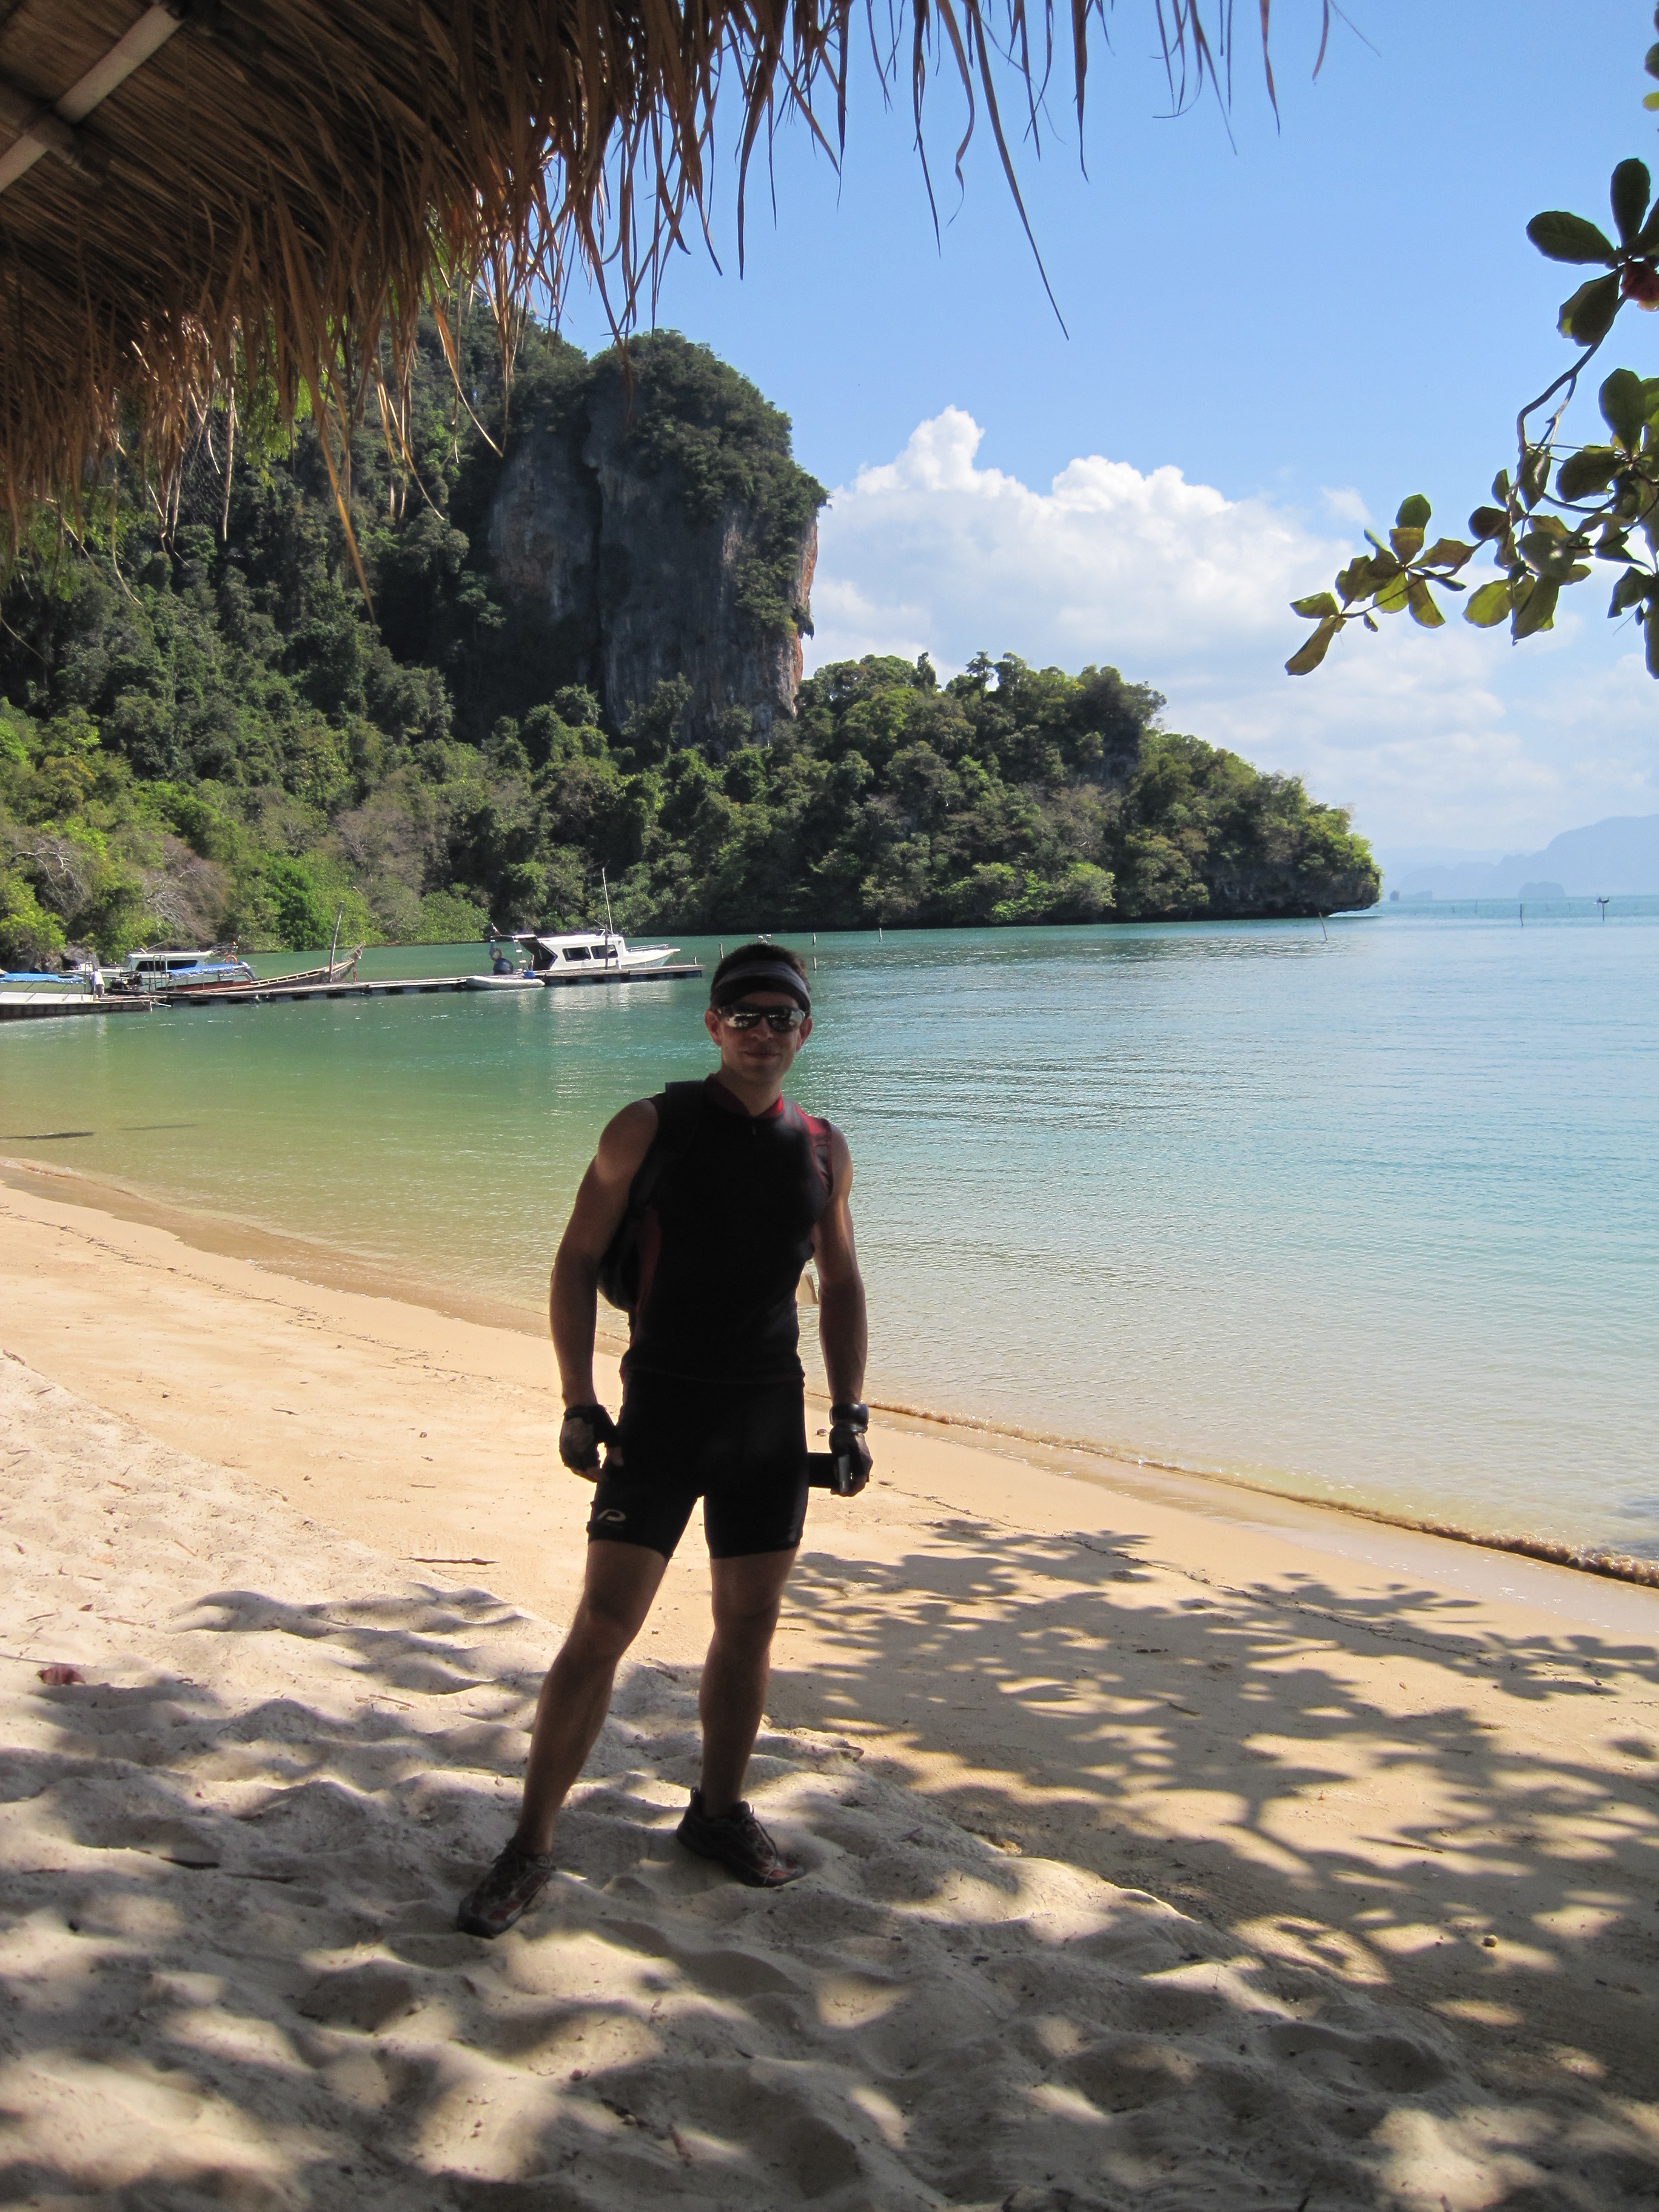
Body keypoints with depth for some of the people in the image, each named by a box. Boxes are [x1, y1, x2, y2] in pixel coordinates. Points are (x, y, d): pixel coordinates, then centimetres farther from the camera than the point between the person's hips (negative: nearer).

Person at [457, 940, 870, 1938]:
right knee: (603, 1628, -5)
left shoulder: (822, 1151, 6)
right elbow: (577, 1264, -2)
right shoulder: (650, 1129, -5)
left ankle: (719, 1810, 31)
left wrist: (850, 1416, 8)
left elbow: (841, 1286, 15)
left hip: (772, 1413, 4)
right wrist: (579, 1405, -9)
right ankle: (532, 1846, 6)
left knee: (751, 1620, 12)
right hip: (662, 1406, -4)